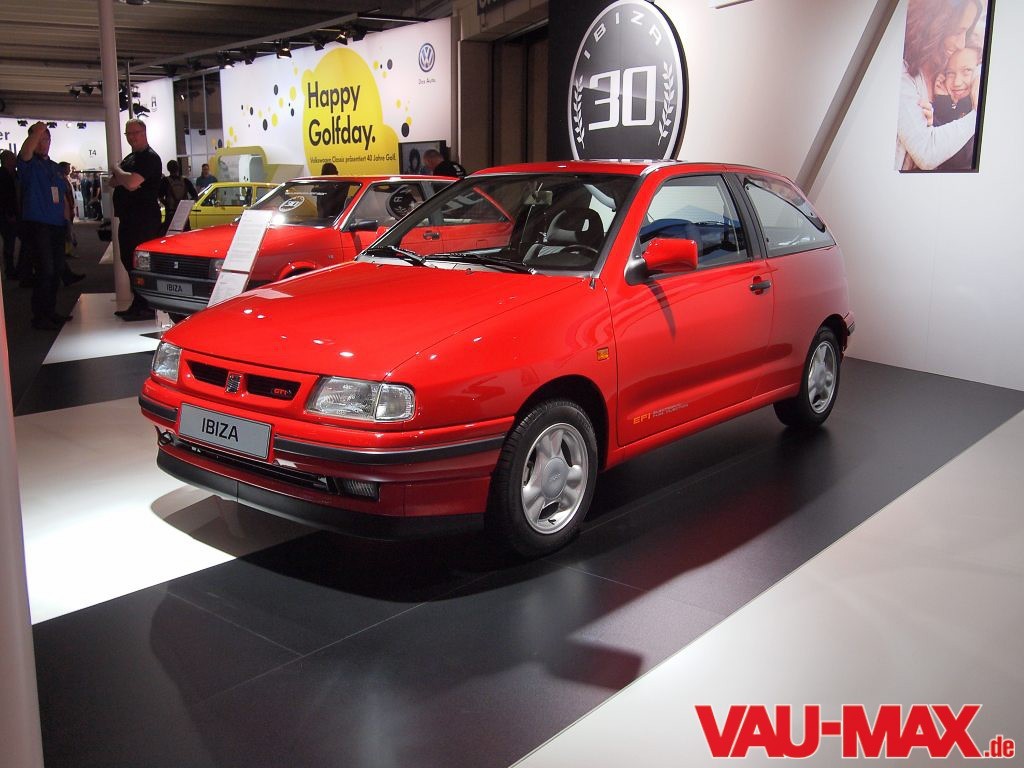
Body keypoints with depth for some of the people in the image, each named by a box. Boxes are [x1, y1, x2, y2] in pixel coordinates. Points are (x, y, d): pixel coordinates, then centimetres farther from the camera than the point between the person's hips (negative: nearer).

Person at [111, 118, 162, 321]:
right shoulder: (130, 158, 22)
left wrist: (117, 170, -3)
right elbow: (113, 181, 15)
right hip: (128, 218, 10)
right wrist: (122, 179, -7)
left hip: (144, 220, -10)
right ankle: (137, 305, 21)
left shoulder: (150, 158, -10)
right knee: (130, 262, 13)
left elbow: (132, 182, -22)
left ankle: (146, 308, -7)